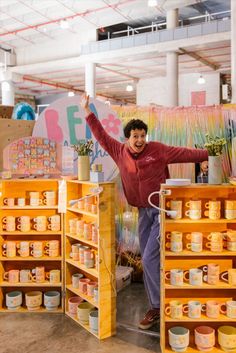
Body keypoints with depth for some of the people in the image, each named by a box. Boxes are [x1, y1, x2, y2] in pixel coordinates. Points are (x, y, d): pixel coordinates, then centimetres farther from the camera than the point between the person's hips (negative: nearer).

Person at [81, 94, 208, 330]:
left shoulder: (157, 150, -10)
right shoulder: (120, 152, 0)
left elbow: (185, 153, -7)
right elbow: (101, 135, 8)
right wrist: (87, 111, 7)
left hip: (161, 210, -5)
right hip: (143, 212, 6)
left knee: (149, 259, -10)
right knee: (147, 261, 11)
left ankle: (159, 306, 7)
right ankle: (155, 305, 25)